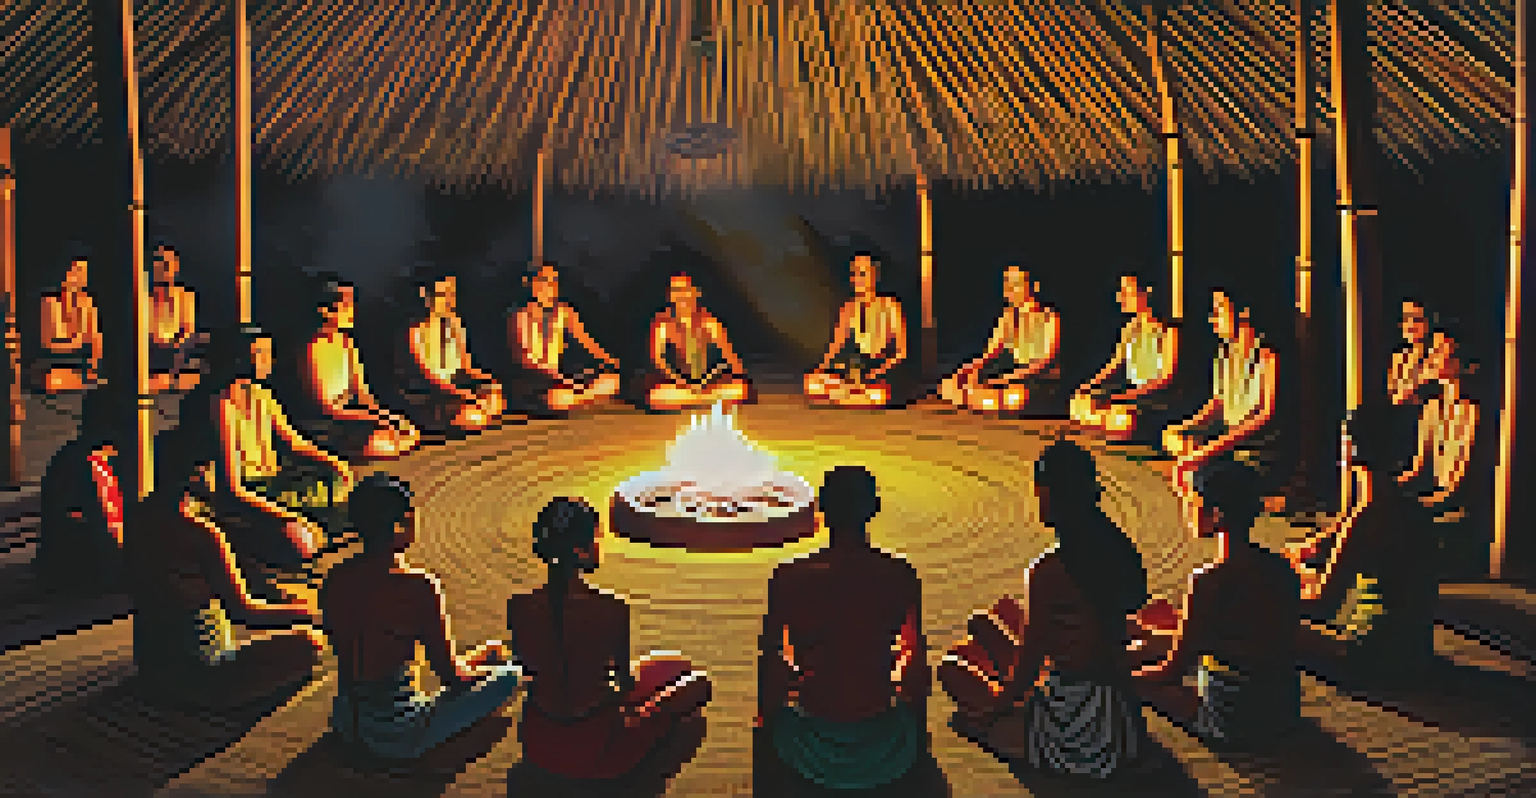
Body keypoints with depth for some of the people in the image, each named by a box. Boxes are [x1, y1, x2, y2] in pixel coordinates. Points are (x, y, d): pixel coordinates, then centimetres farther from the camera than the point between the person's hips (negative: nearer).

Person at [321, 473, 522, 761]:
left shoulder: (334, 580, -5)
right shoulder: (418, 586, -23)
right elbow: (448, 671, -15)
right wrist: (480, 654, 9)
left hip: (345, 727, 8)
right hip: (398, 737, -7)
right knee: (509, 673, 5)